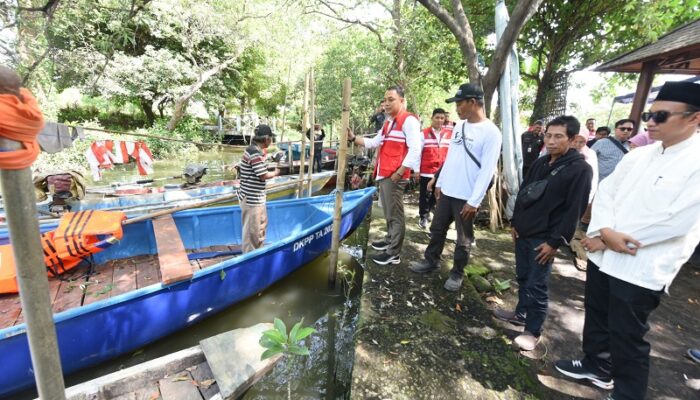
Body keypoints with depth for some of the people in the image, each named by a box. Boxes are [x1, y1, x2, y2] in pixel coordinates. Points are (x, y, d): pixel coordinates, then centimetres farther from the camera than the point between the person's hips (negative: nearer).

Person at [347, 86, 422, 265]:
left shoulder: (409, 120, -8)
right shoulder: (388, 122, 20)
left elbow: (415, 149, -16)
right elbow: (374, 143, 25)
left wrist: (399, 173, -18)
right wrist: (353, 138, 12)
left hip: (394, 176, -9)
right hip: (383, 175, 9)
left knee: (395, 214, -2)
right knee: (388, 212, 19)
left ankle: (393, 253, 6)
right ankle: (390, 240, 35)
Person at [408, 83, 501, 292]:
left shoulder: (491, 132, -14)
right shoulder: (459, 126, 8)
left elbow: (487, 170, -17)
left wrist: (474, 201, -18)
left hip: (467, 197, -7)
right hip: (447, 191, 7)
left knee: (463, 239, 9)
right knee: (437, 229, 17)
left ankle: (457, 273, 26)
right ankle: (431, 261, 35)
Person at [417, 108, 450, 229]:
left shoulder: (449, 134, 4)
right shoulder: (424, 133, -4)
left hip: (443, 171, 3)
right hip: (426, 171, -3)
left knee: (437, 195, 14)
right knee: (425, 195, 5)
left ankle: (428, 211, 35)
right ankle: (422, 216, 18)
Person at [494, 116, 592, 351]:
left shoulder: (580, 169, -11)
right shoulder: (540, 163, 8)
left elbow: (574, 210, -15)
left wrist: (555, 241, -16)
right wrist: (515, 223, 12)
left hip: (545, 239, -6)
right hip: (524, 232, 6)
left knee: (536, 286, 1)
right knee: (523, 278, 18)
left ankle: (534, 331, 16)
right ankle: (521, 313, 35)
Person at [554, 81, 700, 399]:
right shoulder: (638, 155, 6)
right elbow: (605, 192, 2)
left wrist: (607, 237, -15)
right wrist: (604, 231, -16)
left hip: (642, 270, -6)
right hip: (602, 256, 6)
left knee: (627, 337, 8)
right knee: (596, 315, 21)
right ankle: (597, 366, 44)